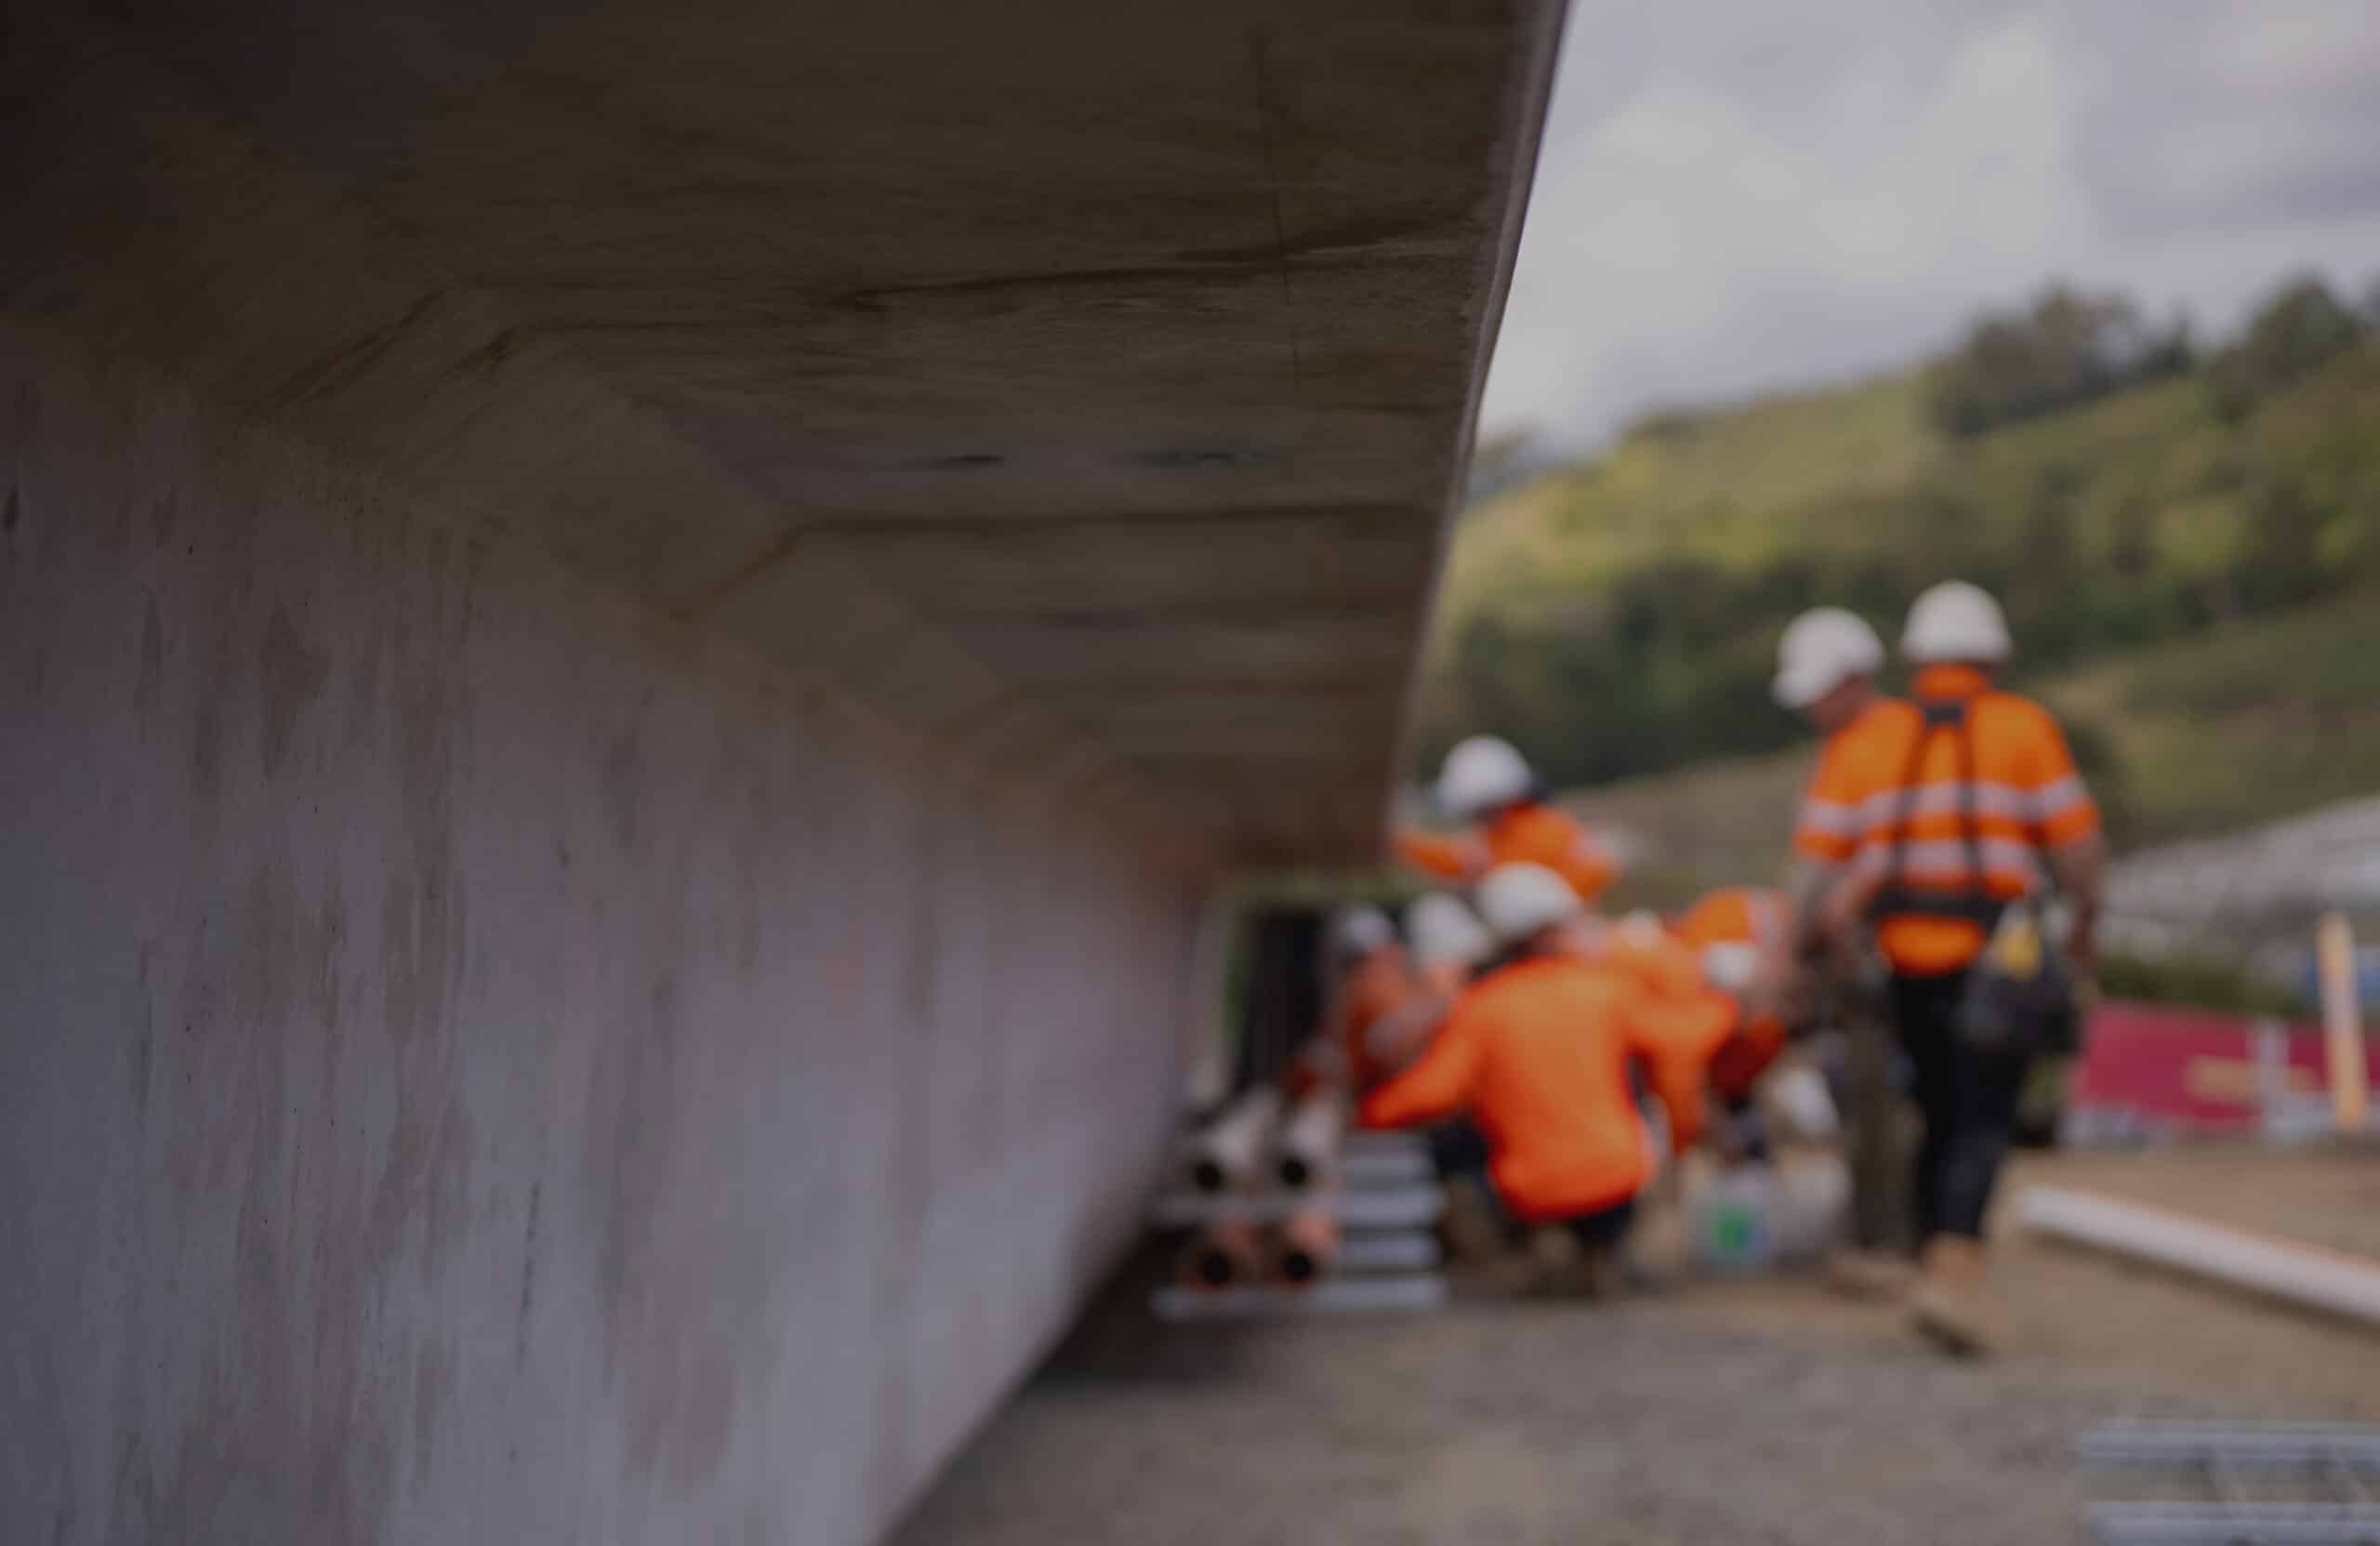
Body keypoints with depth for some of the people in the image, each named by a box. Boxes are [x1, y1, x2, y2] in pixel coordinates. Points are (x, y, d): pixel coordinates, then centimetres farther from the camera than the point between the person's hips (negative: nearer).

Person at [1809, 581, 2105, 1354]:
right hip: (1999, 961, -3)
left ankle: (1942, 1280, 18)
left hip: (1910, 963, 4)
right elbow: (2080, 847, -3)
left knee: (1944, 1120, 16)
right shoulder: (2023, 727, 1)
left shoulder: (1865, 738, 9)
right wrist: (2085, 926, 13)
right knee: (1984, 1123, -6)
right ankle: (1951, 1273, -23)